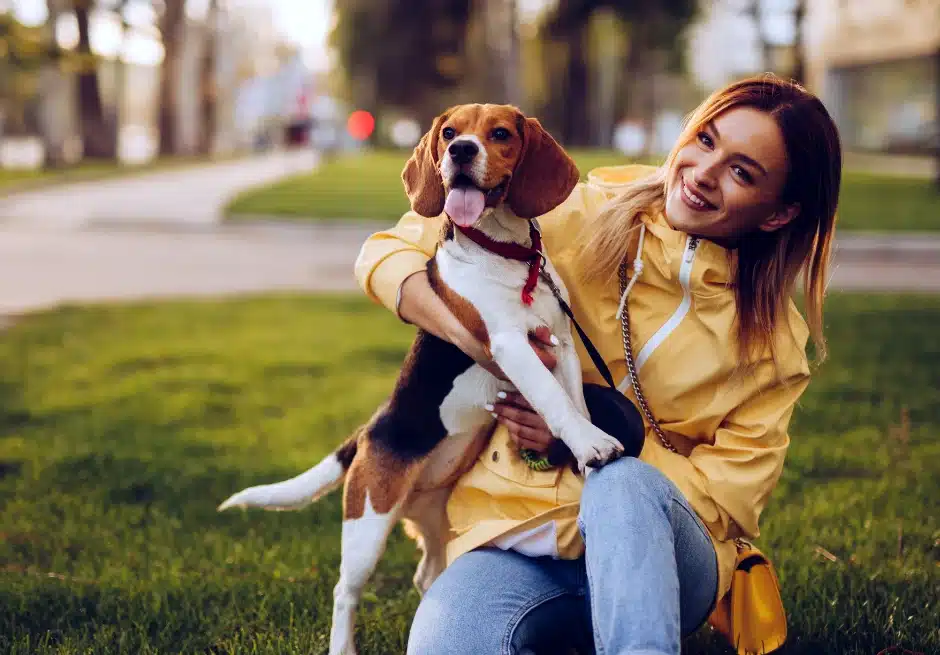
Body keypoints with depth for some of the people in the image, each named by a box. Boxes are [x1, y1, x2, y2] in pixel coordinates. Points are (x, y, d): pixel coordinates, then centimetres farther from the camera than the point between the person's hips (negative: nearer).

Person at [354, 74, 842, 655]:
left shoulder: (775, 339, 1)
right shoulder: (582, 220, -1)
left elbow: (729, 497, -3)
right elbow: (387, 254, -1)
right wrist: (475, 335, -21)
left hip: (663, 556, 0)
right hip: (513, 531, 1)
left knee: (623, 484, -36)